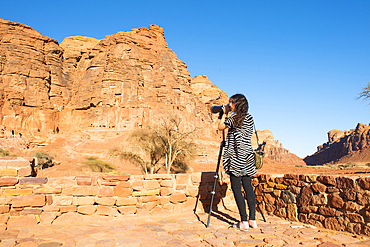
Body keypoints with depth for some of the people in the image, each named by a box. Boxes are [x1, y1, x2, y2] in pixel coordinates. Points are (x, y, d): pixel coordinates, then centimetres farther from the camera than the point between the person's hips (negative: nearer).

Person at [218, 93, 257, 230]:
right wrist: (227, 114, 23)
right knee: (248, 187, 9)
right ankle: (252, 220, 12)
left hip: (236, 157, -7)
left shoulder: (234, 118, -10)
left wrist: (225, 114, 12)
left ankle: (244, 221, 0)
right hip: (247, 157, 7)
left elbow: (220, 127, 1)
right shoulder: (249, 117, 11)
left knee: (237, 189, -2)